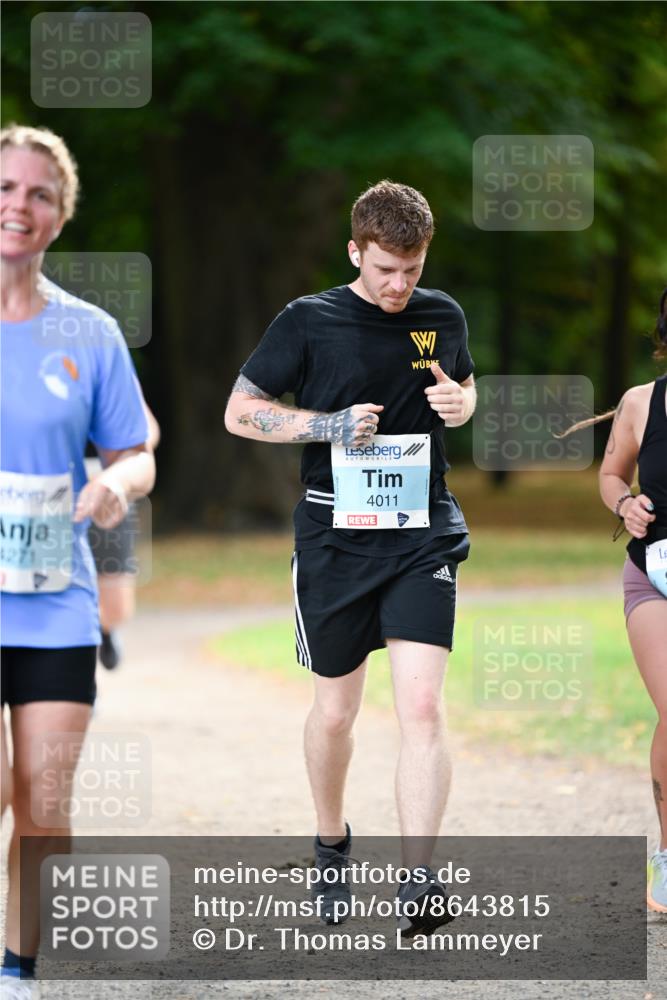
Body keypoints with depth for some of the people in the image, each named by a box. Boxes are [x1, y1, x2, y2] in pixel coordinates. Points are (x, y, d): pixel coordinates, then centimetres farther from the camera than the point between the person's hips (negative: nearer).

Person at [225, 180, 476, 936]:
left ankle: (418, 880, -17)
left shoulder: (443, 317, 6)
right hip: (334, 539, -1)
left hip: (423, 539, 1)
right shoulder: (309, 321, -4)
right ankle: (331, 846, 36)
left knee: (422, 704, -14)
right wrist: (330, 425, -15)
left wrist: (459, 405, -1)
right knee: (335, 710, 10)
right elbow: (240, 412, 0)